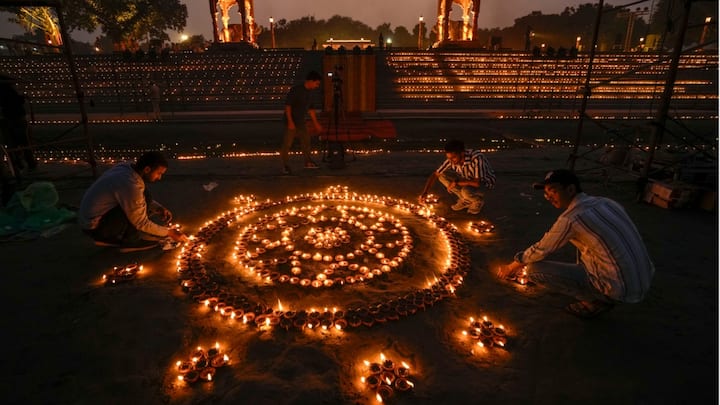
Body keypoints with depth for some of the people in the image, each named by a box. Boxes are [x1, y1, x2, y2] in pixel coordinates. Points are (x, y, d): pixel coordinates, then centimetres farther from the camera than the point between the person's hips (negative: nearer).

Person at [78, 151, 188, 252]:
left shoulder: (126, 166, -4)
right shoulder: (130, 185, -29)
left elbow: (139, 198, 15)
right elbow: (141, 223, -20)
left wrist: (159, 208, 0)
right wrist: (168, 232, -10)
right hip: (95, 226, -9)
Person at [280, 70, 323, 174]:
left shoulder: (309, 92, 7)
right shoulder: (295, 90, -17)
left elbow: (311, 109, 16)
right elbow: (287, 105, -19)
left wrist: (316, 123, 18)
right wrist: (290, 122, -25)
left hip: (300, 122, 8)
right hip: (291, 122, -8)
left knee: (306, 140, 13)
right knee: (287, 143, -5)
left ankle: (308, 162, 27)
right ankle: (285, 165, 6)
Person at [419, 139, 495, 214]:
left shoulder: (476, 158, -35)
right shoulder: (452, 159, -18)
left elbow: (478, 182, -38)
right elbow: (435, 174, -13)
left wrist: (456, 182, -30)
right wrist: (424, 193, -23)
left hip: (485, 182, -6)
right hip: (469, 180, 6)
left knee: (466, 191, -38)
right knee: (442, 175, -12)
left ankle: (479, 200, -1)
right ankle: (466, 200, 2)